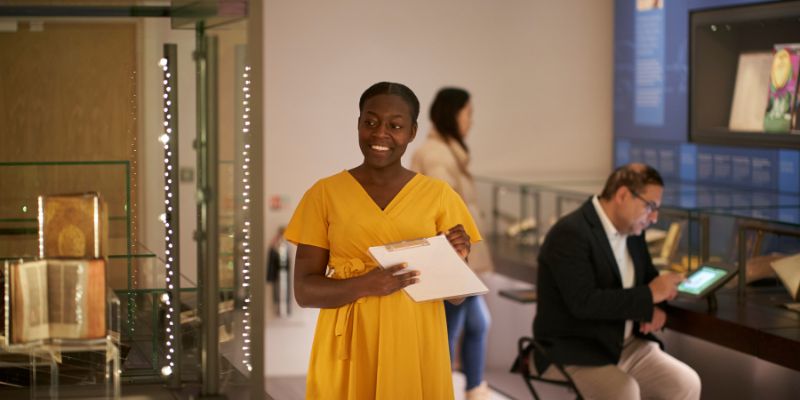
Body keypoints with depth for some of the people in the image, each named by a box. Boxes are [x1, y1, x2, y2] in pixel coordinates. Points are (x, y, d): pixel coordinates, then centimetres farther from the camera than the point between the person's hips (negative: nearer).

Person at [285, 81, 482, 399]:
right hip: (349, 346, -1)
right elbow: (304, 290, -4)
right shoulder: (325, 194, 0)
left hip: (415, 346, 1)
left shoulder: (438, 195, 3)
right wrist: (364, 285, -20)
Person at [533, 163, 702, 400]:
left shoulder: (633, 231, 8)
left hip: (626, 346, 8)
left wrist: (653, 308, -4)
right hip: (571, 355, -8)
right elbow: (583, 302, -27)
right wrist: (649, 295, -21)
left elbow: (647, 278, 21)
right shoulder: (570, 234, -18)